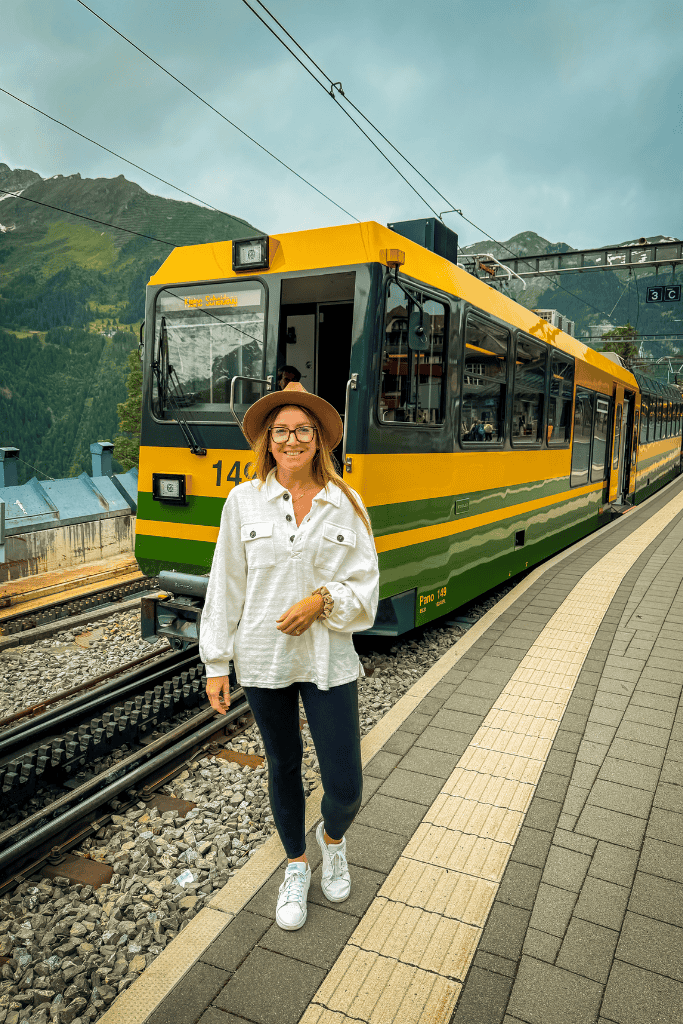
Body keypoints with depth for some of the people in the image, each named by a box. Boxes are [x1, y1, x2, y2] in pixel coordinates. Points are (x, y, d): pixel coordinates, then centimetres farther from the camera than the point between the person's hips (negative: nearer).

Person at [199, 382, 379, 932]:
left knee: (346, 787, 2)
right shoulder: (244, 501, -3)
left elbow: (365, 587, -1)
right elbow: (225, 586, -1)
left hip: (329, 661, 0)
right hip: (263, 659, 1)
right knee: (284, 768, 19)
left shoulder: (346, 504, -2)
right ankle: (297, 865, 45)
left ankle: (332, 837, 40)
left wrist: (322, 600, -19)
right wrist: (217, 664, -1)